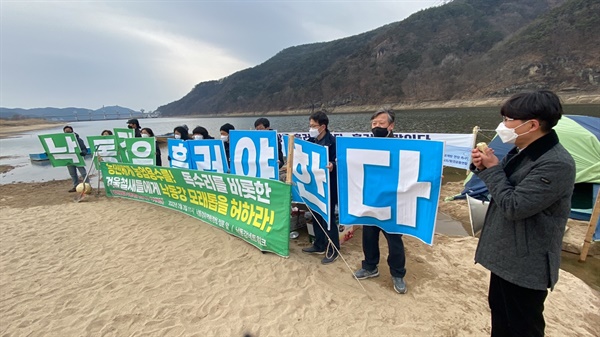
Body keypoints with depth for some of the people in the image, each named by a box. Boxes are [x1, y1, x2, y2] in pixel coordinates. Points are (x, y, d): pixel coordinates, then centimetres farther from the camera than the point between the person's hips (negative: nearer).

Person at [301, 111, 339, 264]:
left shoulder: (332, 142, -16)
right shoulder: (311, 141, 6)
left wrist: (332, 166, -39)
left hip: (328, 186, -7)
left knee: (328, 218, 2)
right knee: (317, 216, 17)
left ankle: (333, 250, 17)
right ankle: (319, 245, 33)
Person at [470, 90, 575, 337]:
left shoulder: (556, 164, -25)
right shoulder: (520, 151, 4)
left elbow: (513, 206, -28)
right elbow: (501, 187, 14)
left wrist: (492, 168, -17)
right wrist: (482, 166, -5)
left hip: (527, 264, -9)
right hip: (505, 254, 9)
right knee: (499, 311, 26)